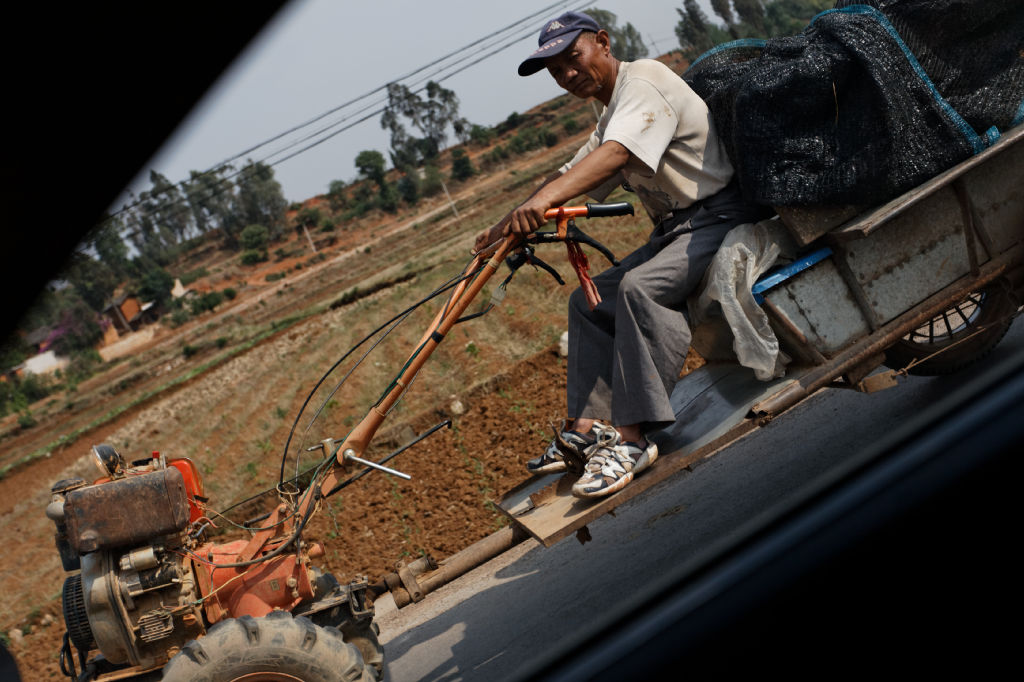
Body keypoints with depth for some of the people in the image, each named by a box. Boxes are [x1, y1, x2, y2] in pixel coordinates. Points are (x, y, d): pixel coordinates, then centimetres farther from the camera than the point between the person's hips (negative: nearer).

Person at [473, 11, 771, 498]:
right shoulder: (609, 120, 18)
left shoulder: (644, 80, -13)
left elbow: (614, 154, -30)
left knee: (639, 287, -32)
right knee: (589, 301, 6)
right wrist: (511, 225, -1)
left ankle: (632, 438, -33)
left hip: (722, 216, -10)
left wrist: (542, 200, -43)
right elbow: (570, 177, 15)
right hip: (676, 229, 10)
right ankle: (586, 426, 4)